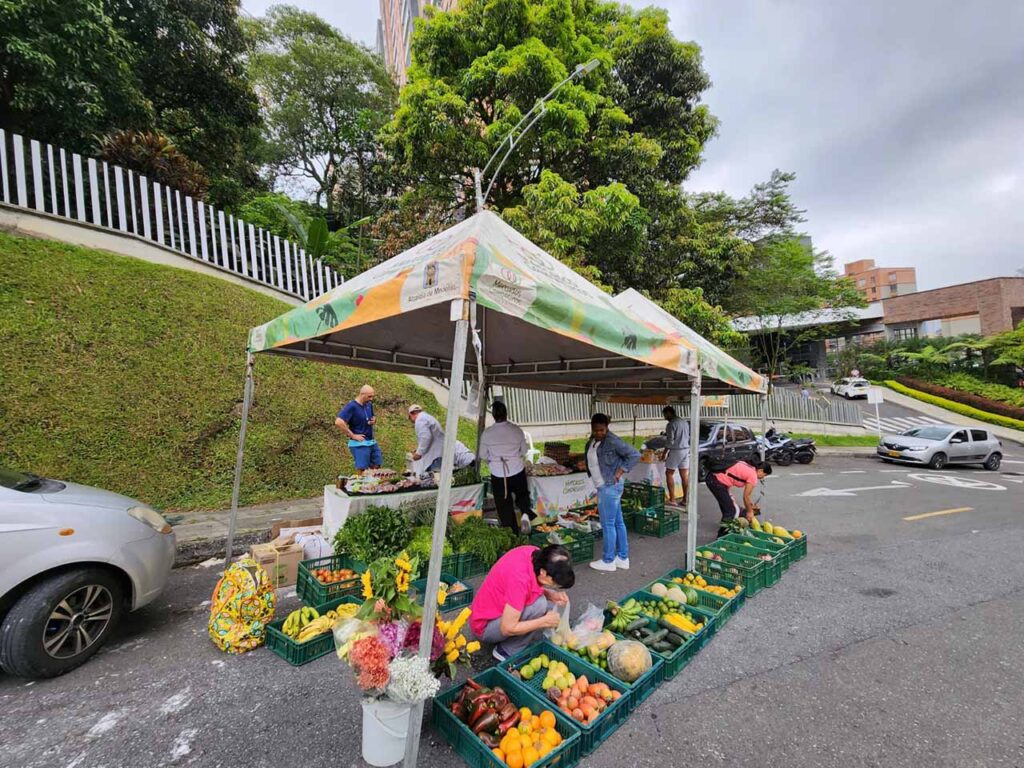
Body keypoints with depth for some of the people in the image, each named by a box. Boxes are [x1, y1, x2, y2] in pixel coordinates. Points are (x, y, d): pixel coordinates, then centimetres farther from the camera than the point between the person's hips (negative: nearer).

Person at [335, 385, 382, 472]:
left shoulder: (369, 404, 8)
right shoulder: (351, 406, -14)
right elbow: (338, 422, -25)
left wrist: (374, 420, 1)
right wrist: (353, 435, -20)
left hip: (372, 442, 7)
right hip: (359, 444, -7)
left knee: (376, 466, 11)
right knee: (362, 470, 1)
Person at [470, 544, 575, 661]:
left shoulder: (535, 554, -14)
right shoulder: (520, 579, -36)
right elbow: (508, 629, -29)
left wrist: (551, 594, -11)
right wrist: (545, 621, -21)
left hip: (500, 611, 8)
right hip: (485, 626, -8)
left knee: (551, 604, 0)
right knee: (539, 605, -25)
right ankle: (507, 651, -7)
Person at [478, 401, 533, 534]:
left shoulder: (487, 433, -11)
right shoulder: (517, 430, -9)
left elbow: (483, 455, 1)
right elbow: (524, 451, 3)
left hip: (498, 474, -1)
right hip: (517, 471, 1)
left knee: (504, 505, 13)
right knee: (522, 493, 26)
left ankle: (513, 532, 22)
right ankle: (525, 512, 2)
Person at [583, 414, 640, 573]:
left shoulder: (612, 441, -18)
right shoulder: (592, 441, 7)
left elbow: (635, 454, -19)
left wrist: (619, 473, -19)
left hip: (610, 487, -9)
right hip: (604, 487, 9)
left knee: (608, 524, 2)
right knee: (618, 522, 16)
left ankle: (608, 561, 15)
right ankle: (623, 558, 26)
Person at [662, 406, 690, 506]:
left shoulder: (671, 424, -14)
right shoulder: (685, 422, 12)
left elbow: (669, 441, -16)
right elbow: (688, 437, 16)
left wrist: (665, 453, -8)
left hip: (676, 451, -8)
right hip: (686, 450, 8)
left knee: (669, 474, 2)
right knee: (684, 475, 8)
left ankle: (672, 499, 0)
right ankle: (685, 499, 12)